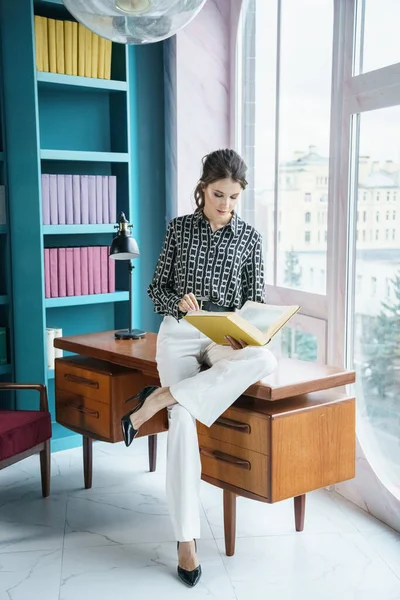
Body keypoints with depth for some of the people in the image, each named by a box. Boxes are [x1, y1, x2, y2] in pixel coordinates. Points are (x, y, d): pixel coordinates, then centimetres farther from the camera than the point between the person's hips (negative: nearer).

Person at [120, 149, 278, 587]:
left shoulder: (249, 237, 6)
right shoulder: (180, 228, 5)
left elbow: (255, 298, 5)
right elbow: (156, 289, 7)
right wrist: (179, 302, -16)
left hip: (227, 339, 1)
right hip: (179, 333, -1)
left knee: (265, 360, -34)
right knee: (184, 420, -22)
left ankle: (158, 398, -23)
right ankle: (186, 540, -12)